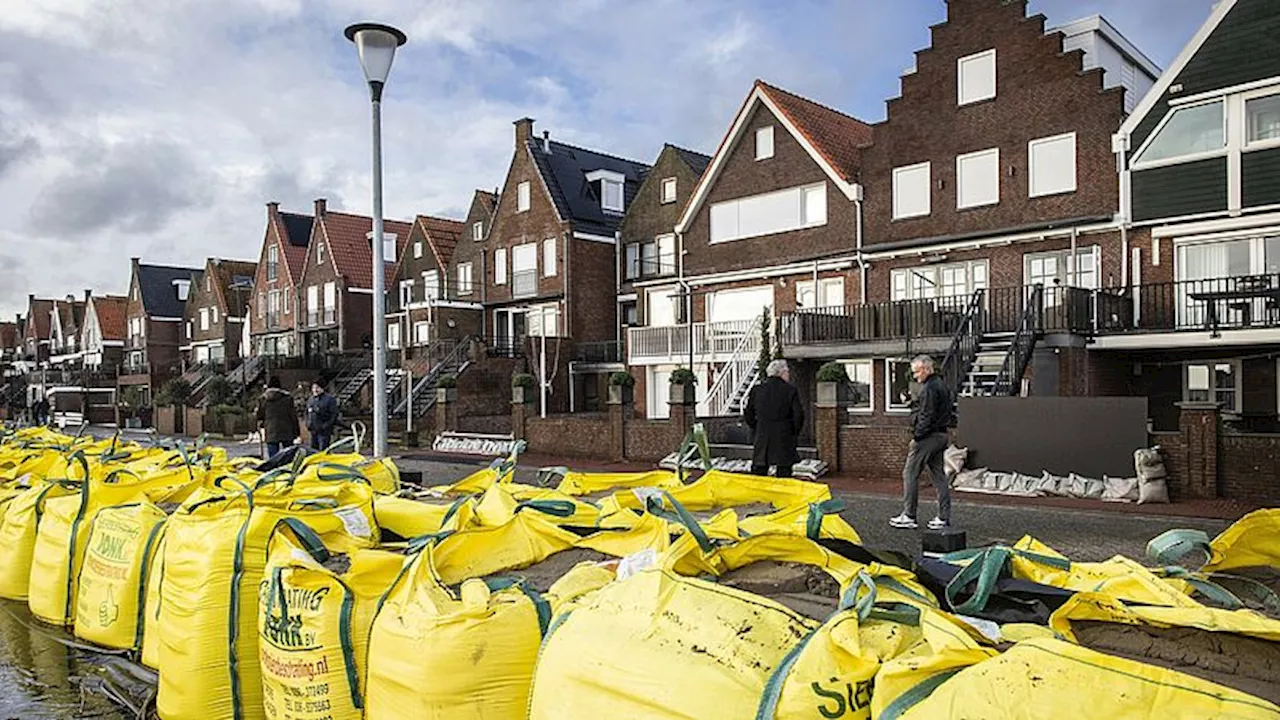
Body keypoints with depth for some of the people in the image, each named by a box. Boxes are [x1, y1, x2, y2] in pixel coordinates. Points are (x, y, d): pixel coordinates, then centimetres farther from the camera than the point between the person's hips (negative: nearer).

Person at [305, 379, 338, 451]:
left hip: (324, 431, -7)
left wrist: (326, 425, -16)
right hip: (313, 431, 7)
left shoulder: (329, 399, -7)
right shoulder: (310, 400, 14)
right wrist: (308, 424, 12)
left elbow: (334, 414, -10)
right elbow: (307, 414, 26)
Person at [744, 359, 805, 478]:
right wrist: (795, 432, 7)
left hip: (762, 437, 3)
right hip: (784, 438, -3)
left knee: (759, 470, 8)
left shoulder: (757, 390, 4)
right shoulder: (790, 390, -5)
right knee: (784, 472, 4)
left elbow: (748, 414, 10)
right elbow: (798, 414, -7)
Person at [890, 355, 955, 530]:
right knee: (939, 476, 11)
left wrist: (916, 437, -15)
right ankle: (944, 517, 13)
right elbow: (949, 412, 20)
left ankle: (909, 516, 2)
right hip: (941, 436, 10)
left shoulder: (929, 388, -16)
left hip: (927, 437, -10)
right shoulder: (941, 385, 16)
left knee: (910, 475, -2)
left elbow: (926, 417, -21)